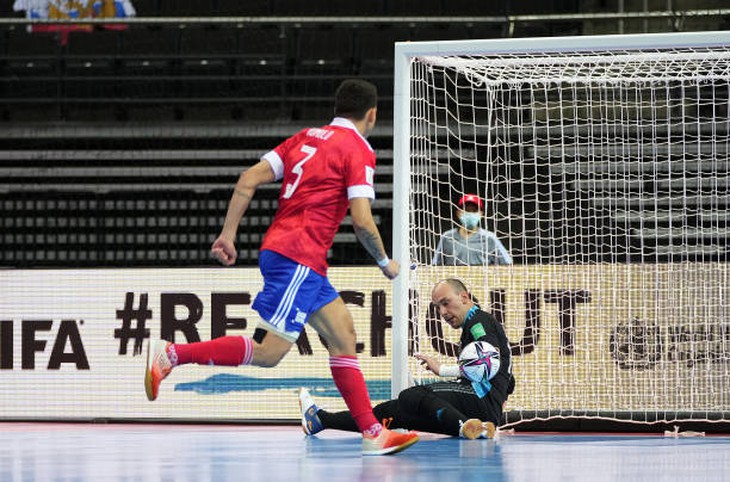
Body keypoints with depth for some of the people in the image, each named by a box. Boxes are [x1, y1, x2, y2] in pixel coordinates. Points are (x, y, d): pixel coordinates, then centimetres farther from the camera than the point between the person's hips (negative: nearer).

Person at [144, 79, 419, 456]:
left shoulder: (306, 138, 17)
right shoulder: (358, 150, -5)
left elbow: (248, 180, 9)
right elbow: (361, 219, -13)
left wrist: (228, 233, 9)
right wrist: (385, 262, 3)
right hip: (297, 258, -9)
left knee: (342, 334, 11)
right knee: (268, 351, -11)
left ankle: (373, 434, 10)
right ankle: (172, 354, -13)